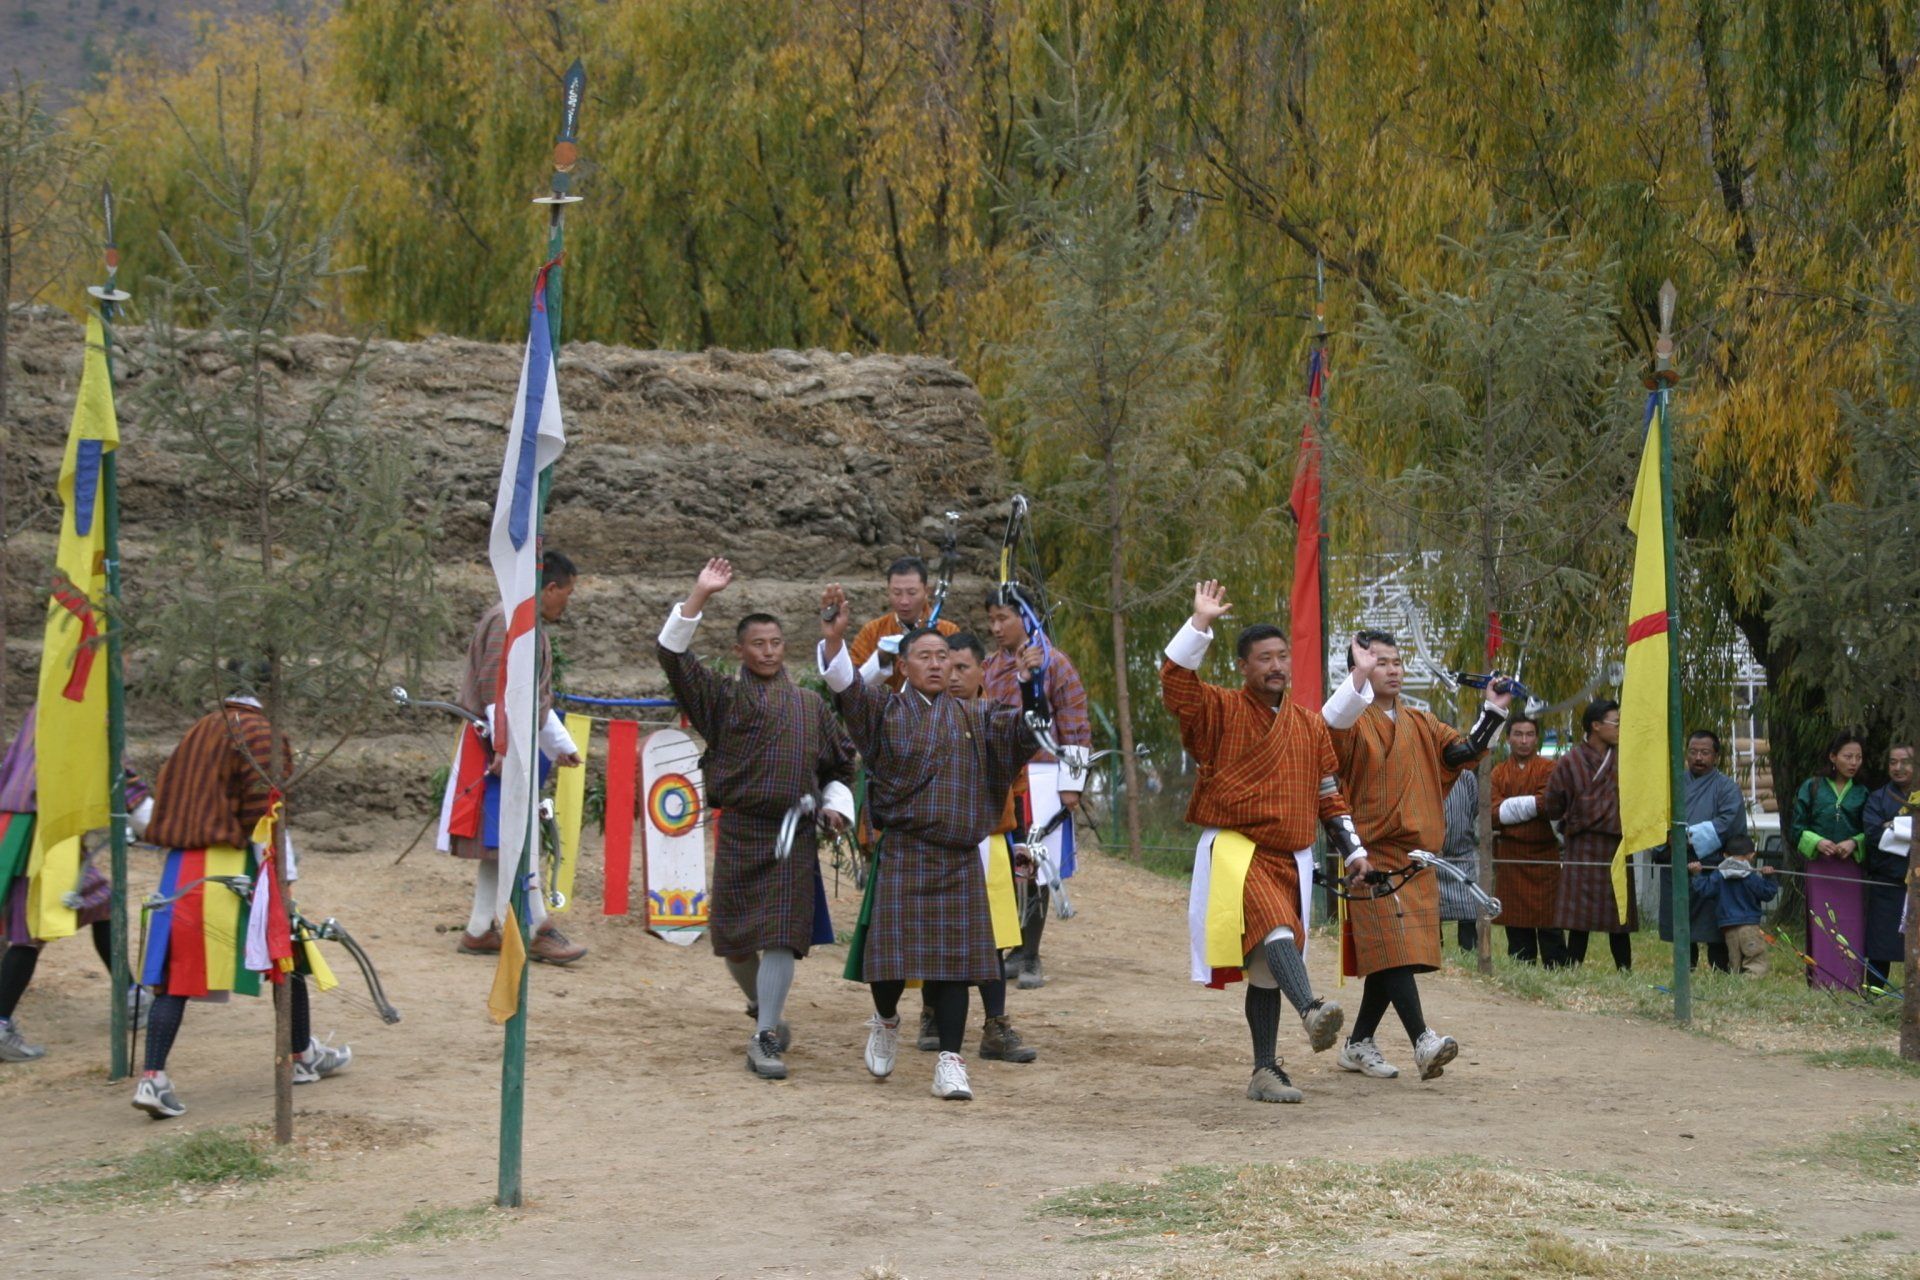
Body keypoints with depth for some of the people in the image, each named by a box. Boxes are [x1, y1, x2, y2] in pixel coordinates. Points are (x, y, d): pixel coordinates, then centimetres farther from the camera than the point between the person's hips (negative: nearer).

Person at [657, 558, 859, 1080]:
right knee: (734, 936, 7)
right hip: (739, 830, 0)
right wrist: (699, 596, -13)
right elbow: (672, 655, -7)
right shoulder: (723, 696, 4)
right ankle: (763, 1006, 35)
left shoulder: (810, 704, 11)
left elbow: (840, 763, 21)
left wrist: (835, 805, 4)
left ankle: (765, 1038, -7)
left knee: (781, 935, -10)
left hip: (794, 834, 0)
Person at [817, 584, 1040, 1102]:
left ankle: (950, 1063, 1)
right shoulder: (885, 711, 3)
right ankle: (886, 1021, 28)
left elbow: (1025, 727, 4)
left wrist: (1036, 686, -15)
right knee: (893, 949, -4)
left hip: (958, 860, 2)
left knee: (954, 959, -2)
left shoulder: (971, 719, 11)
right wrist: (834, 637, -30)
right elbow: (846, 685, -12)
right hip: (901, 855, -2)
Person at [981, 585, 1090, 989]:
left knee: (1034, 870, -3)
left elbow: (1076, 728, -4)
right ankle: (1009, 954, 12)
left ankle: (1030, 959, 3)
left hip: (1041, 781, -5)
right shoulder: (989, 666, 13)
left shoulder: (1053, 663, -3)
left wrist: (1071, 784, -7)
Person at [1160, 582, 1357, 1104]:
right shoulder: (1219, 710, 1)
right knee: (1274, 923, -32)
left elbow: (1328, 796, 19)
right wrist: (1200, 624, -22)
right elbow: (1175, 682, -17)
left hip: (1291, 859, 5)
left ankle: (1266, 1071, 13)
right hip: (1233, 849, -5)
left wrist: (1353, 848, 13)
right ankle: (1312, 1012, -51)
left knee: (1266, 967, 8)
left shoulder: (1310, 724, 14)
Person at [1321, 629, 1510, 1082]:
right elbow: (1328, 725, -27)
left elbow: (1464, 750, 12)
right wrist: (1358, 677, -37)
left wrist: (1493, 712, 1)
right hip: (1374, 857, -7)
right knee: (1393, 948, -17)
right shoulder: (1353, 722, -4)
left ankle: (1358, 1045, 20)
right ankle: (1423, 1043, -26)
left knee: (1391, 956, 9)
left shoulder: (1421, 725, 17)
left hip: (1418, 859, 7)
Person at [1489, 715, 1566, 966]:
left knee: (1549, 926, -3)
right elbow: (1493, 814, 0)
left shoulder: (1548, 768, 2)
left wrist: (1509, 808, -6)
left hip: (1544, 854, -3)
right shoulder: (1498, 773, 11)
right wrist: (1529, 806, -10)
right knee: (1517, 927, 5)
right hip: (1510, 858, 3)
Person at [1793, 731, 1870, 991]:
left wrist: (1854, 843, -11)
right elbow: (1796, 828, 4)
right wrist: (1817, 842, -14)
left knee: (1852, 930, -2)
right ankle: (1821, 983, -2)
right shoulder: (1812, 788, 6)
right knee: (1821, 929, -4)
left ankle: (1851, 985, 1)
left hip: (1852, 871, 1)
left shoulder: (1862, 794, 12)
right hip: (1819, 869, -1)